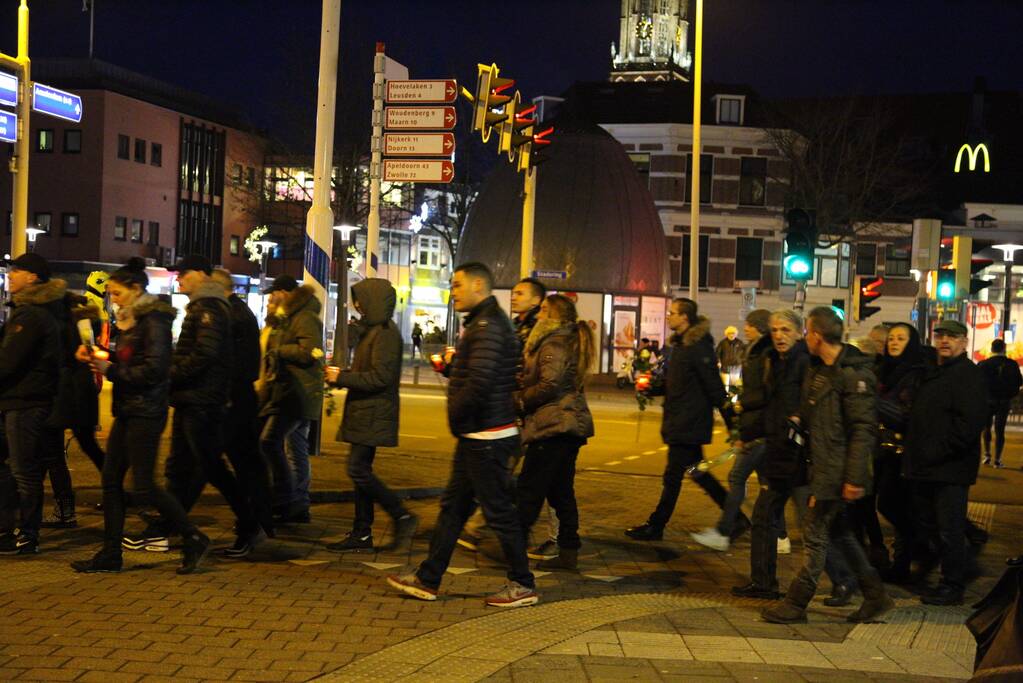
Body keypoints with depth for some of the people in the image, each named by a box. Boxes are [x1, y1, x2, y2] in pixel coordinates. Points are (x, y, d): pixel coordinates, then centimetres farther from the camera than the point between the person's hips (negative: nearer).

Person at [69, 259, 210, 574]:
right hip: (128, 411, 9)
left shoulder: (153, 320, -13)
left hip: (146, 412, -9)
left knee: (143, 487, -7)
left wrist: (111, 370, -17)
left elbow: (154, 369, -20)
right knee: (111, 479, 8)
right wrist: (97, 360, 2)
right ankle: (110, 554, 15)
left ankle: (194, 539, 6)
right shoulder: (131, 320, 15)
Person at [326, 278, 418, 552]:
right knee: (361, 470, 10)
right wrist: (342, 376, 7)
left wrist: (342, 378, -16)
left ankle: (403, 517, -3)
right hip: (365, 414, 10)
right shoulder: (374, 330, 17)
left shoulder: (385, 333, -15)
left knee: (358, 470, -12)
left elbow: (381, 377, -22)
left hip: (374, 414, -10)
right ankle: (361, 532, 15)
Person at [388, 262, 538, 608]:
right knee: (452, 506, 14)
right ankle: (427, 578, 22)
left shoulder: (488, 326, -19)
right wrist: (451, 365, 5)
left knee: (499, 510, -1)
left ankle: (523, 585, 10)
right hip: (476, 436, 11)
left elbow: (479, 384, -27)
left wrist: (455, 415, -13)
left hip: (486, 438, -11)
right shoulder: (483, 323, 16)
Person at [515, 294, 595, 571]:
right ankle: (569, 552, 13)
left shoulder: (553, 345, -12)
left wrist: (518, 400, -9)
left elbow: (549, 385, -21)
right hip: (571, 425, 10)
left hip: (552, 426, -10)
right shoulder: (571, 343, 19)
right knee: (561, 491, 11)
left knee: (529, 489, -3)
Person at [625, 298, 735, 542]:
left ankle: (655, 526, 10)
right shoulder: (680, 344, 13)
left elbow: (715, 387, -19)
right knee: (698, 473, 16)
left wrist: (731, 422, -19)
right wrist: (651, 388, 6)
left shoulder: (698, 347, -17)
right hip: (680, 423, 10)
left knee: (673, 476, 0)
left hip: (689, 424, -10)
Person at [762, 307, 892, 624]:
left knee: (815, 535, -1)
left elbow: (863, 429, -20)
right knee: (838, 532, 17)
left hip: (835, 472, -10)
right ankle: (875, 596, 25)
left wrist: (855, 478, -22)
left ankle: (795, 604, 10)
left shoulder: (854, 374, -17)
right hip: (821, 466, 10)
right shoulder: (817, 369, 11)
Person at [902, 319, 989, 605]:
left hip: (950, 469, -9)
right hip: (925, 468, 9)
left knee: (949, 530, -3)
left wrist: (934, 452, -20)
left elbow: (969, 423, -20)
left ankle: (952, 587, 6)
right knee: (926, 526, 14)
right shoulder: (932, 374, 19)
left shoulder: (969, 375, -10)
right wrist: (912, 457, 14)